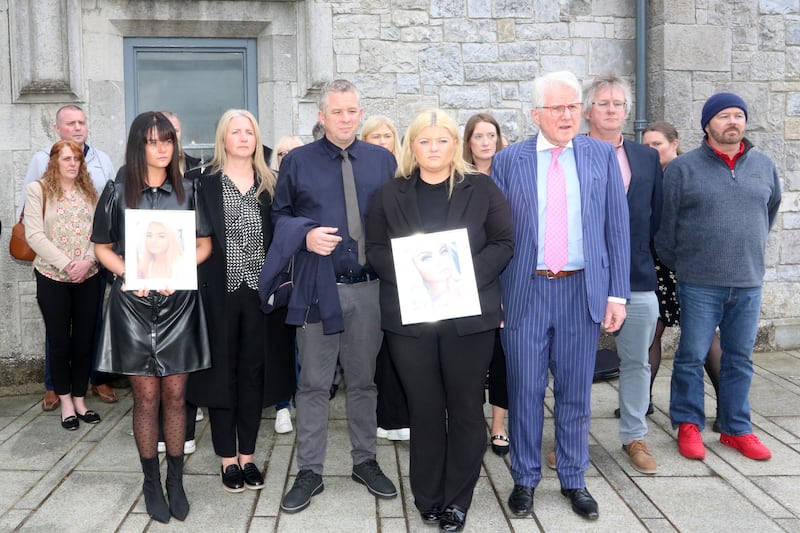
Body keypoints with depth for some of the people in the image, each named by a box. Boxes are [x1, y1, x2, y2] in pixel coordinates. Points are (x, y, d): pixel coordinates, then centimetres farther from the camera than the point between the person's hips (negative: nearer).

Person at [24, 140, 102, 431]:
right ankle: (66, 403, 19)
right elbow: (34, 235, -10)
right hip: (52, 278, -3)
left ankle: (80, 399, 21)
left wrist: (87, 261, -14)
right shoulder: (38, 190, -3)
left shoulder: (89, 191, 8)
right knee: (59, 341, 6)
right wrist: (66, 264, -17)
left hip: (88, 277, 3)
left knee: (84, 340, 8)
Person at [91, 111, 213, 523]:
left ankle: (175, 481, 17)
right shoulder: (117, 193, 3)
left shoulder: (187, 191, 5)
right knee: (146, 396, 4)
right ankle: (151, 483, 17)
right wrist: (130, 274, -12)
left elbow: (204, 244, 6)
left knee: (174, 395, 5)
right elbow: (103, 248, 6)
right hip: (133, 304, -1)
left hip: (179, 302, 1)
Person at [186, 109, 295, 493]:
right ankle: (228, 458, 18)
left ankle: (248, 455, 22)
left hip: (258, 288, 3)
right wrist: (194, 281, -9)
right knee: (221, 371, 5)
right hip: (219, 289, -2)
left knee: (254, 371, 8)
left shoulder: (270, 184, 8)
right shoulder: (202, 181, 0)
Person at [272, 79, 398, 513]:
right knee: (314, 384, 5)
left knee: (364, 380, 13)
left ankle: (365, 461, 29)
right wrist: (306, 235, -14)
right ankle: (309, 472, 17)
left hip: (369, 286, 2)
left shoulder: (383, 160, 9)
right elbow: (279, 216, 5)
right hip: (317, 286, -2)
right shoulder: (297, 161, 3)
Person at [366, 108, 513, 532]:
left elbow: (503, 243, 0)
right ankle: (427, 496, 22)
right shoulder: (390, 195, 9)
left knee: (465, 408, 6)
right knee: (424, 408, 8)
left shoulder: (481, 189, 5)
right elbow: (376, 250, 5)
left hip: (469, 314, -1)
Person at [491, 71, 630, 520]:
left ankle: (574, 480, 26)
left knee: (575, 392, 10)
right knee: (525, 390, 7)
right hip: (525, 292, 0)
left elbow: (617, 227, 4)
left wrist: (618, 293, -1)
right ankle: (525, 479, 23)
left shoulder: (602, 155, 5)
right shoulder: (508, 161, 3)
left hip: (583, 290, 1)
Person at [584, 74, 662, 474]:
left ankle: (634, 437, 26)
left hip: (636, 277, 4)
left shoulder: (647, 158, 11)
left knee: (636, 361, 11)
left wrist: (635, 250, 8)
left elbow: (654, 216, 14)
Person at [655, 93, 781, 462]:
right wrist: (677, 266, 6)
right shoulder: (683, 168, -4)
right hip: (699, 283, -3)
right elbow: (665, 222, 0)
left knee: (740, 359, 11)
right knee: (691, 357, 3)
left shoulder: (763, 165, 8)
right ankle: (688, 425, 17)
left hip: (748, 282, 4)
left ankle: (736, 428, 23)